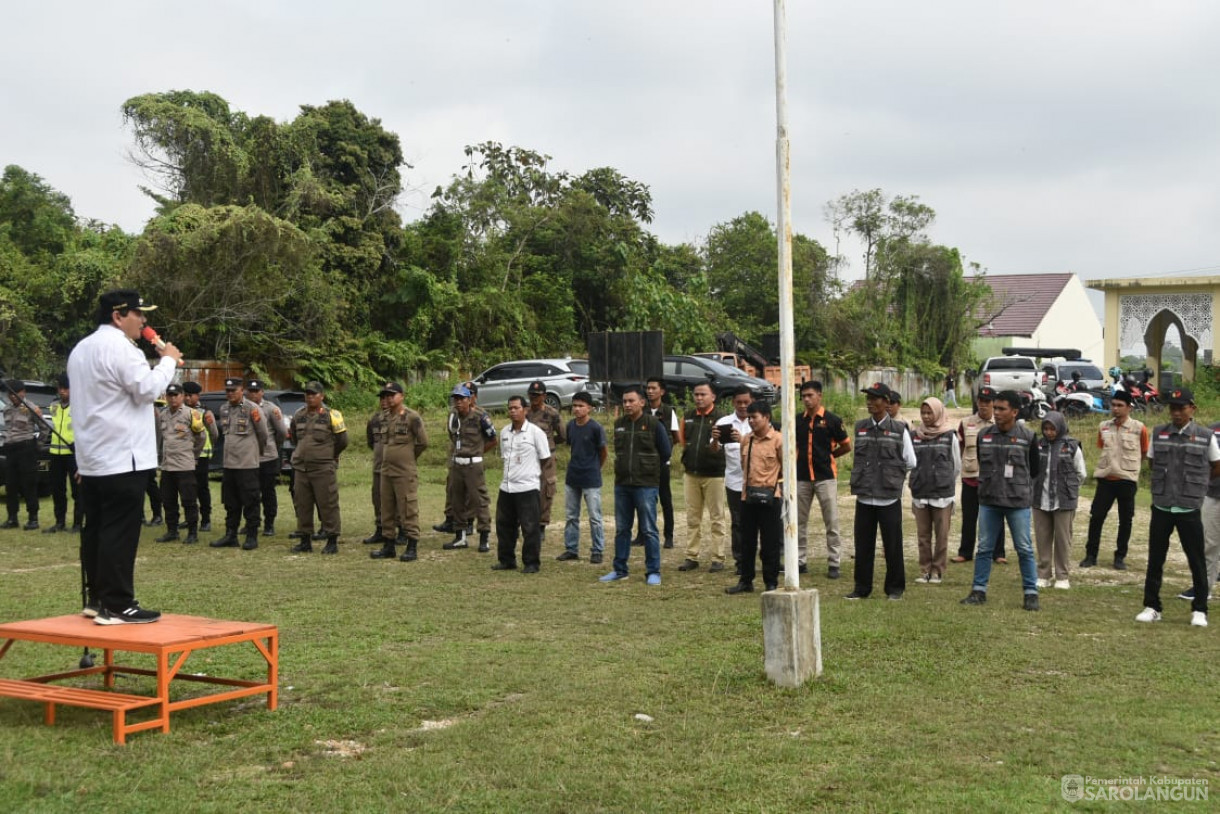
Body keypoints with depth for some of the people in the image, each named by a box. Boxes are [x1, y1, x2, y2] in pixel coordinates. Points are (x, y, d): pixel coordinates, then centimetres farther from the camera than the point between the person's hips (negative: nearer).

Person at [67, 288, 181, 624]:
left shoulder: (82, 348, 17)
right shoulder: (119, 346, -14)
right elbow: (147, 389, -16)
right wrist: (168, 361, -4)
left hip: (92, 458, 10)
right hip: (122, 457, -10)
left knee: (95, 530, 12)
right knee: (120, 533, -8)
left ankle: (96, 599, 17)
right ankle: (116, 605, -9)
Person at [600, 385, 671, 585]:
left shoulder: (653, 424, -7)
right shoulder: (619, 424, 8)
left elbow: (666, 452, 0)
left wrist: (648, 467, 6)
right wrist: (625, 466, 12)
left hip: (646, 485, -5)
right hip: (622, 484, 5)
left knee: (648, 530, -2)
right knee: (621, 529, 11)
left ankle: (653, 572, 5)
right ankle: (620, 570, 20)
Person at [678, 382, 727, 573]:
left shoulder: (719, 419, -8)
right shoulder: (688, 417, 8)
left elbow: (717, 449, -17)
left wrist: (716, 442, -38)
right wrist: (687, 458, 12)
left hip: (713, 474, -5)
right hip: (691, 474, 5)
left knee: (716, 518, 1)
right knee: (692, 518, 9)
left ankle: (718, 558, 5)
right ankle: (692, 556, 15)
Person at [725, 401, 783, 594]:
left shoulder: (778, 440, -10)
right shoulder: (746, 439, 7)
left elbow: (786, 468, -3)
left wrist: (772, 483, 5)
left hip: (769, 497, -6)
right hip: (748, 496, 6)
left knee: (770, 543, 2)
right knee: (747, 541, 11)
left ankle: (771, 583, 10)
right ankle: (745, 581, 20)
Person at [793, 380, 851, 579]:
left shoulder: (832, 420, -4)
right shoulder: (798, 421, 7)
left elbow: (847, 446, 4)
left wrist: (827, 456, 7)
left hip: (825, 476, -4)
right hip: (802, 477, 4)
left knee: (832, 522, -2)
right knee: (799, 521, 9)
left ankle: (834, 563, 3)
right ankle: (800, 561, 18)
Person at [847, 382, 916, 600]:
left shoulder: (899, 430, -2)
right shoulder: (860, 427, 8)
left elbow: (910, 462, 4)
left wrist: (892, 470, 7)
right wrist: (864, 474, 8)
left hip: (889, 498, -3)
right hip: (864, 497, 3)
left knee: (892, 545, 3)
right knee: (863, 544, 7)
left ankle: (895, 588, 15)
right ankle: (862, 588, 16)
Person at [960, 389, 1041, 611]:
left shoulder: (1027, 436, -5)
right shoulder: (984, 435, 2)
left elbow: (1035, 469, 6)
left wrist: (1020, 487, 8)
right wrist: (989, 484, 11)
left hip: (1018, 502, -3)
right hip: (988, 501, 3)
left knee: (1024, 549, 3)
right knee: (984, 547, 8)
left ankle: (1031, 593, 10)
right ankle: (979, 590, 16)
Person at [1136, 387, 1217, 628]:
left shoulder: (1205, 437, -2)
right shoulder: (1158, 434, 4)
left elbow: (1216, 469, 8)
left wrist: (1194, 483, 9)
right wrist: (1168, 482, 7)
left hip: (1189, 509, -2)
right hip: (1161, 507, 2)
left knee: (1196, 561, 4)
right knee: (1155, 559, 7)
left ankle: (1199, 610, 14)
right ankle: (1151, 607, 16)